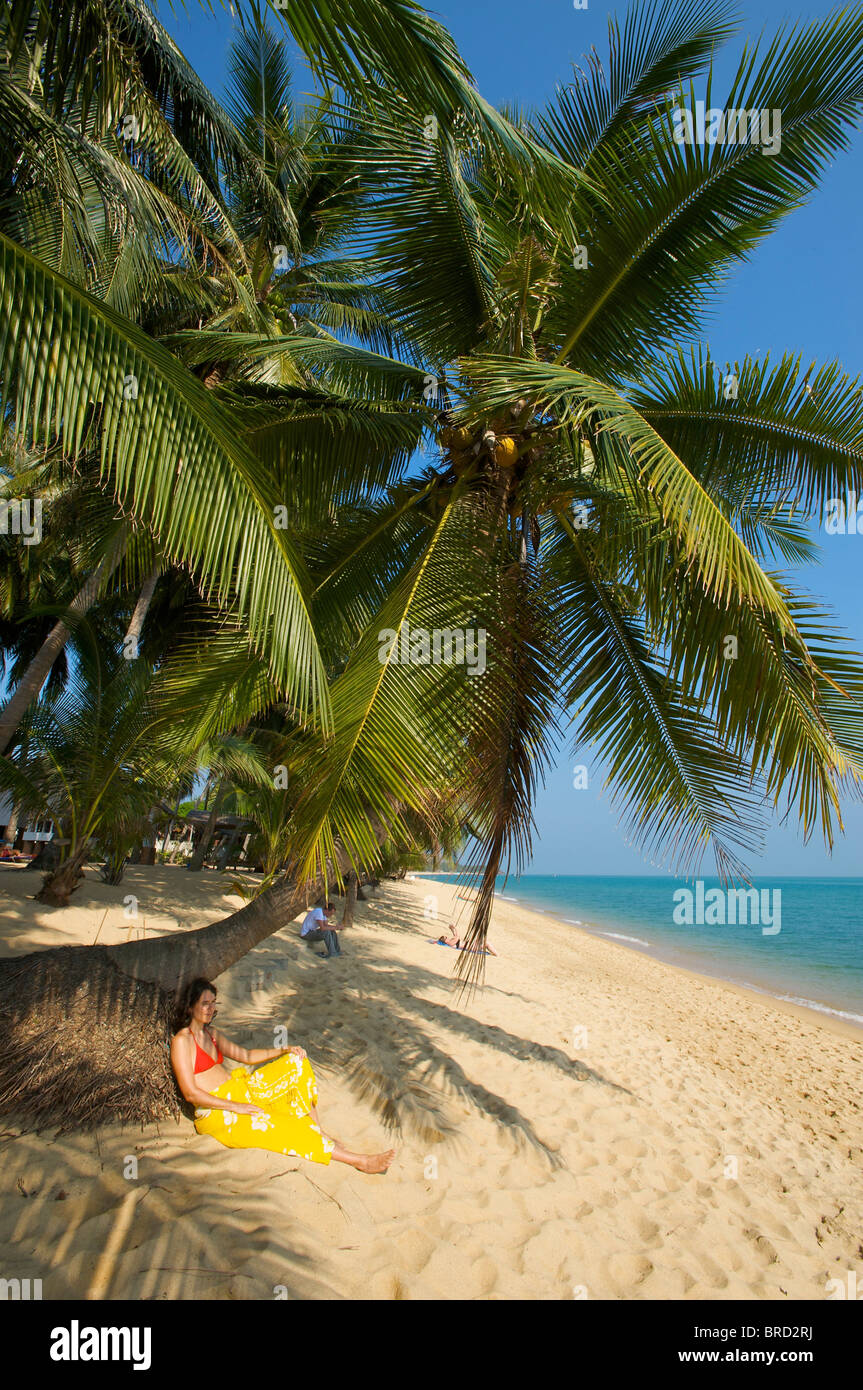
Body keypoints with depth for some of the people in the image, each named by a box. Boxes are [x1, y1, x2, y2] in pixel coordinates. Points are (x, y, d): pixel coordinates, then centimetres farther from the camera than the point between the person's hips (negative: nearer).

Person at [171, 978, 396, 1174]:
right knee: (276, 1128, -25)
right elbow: (191, 1093, -19)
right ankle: (358, 1160, -23)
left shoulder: (211, 1033, 13)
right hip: (216, 1113, -9)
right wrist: (236, 1107, -22)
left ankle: (317, 1131, -9)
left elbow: (246, 1055, 19)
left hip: (239, 1089, 9)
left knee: (297, 1062, -3)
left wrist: (283, 1051, 4)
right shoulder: (182, 1041, -13)